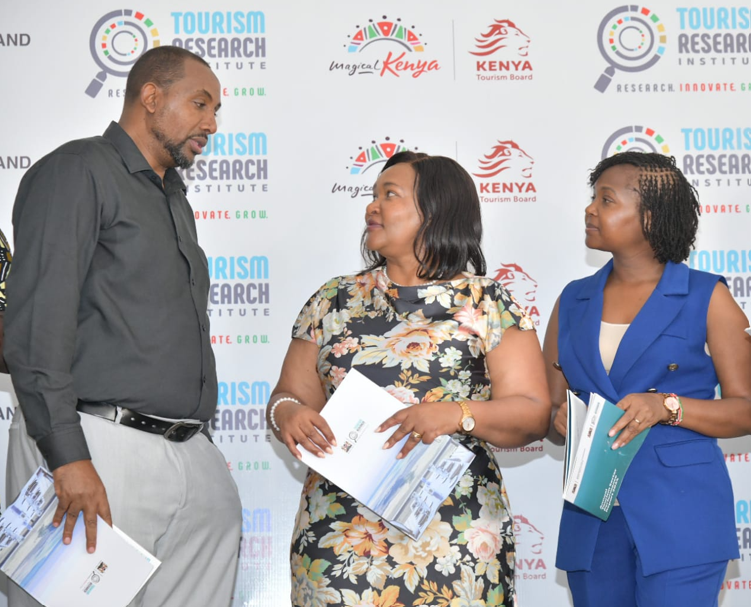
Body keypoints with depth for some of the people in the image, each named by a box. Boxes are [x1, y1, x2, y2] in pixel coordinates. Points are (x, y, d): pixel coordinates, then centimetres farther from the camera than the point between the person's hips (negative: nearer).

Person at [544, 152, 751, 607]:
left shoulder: (706, 298, 1)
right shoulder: (574, 301, 13)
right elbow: (547, 407, 15)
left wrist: (666, 407, -18)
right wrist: (562, 421, -9)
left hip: (680, 515, -4)